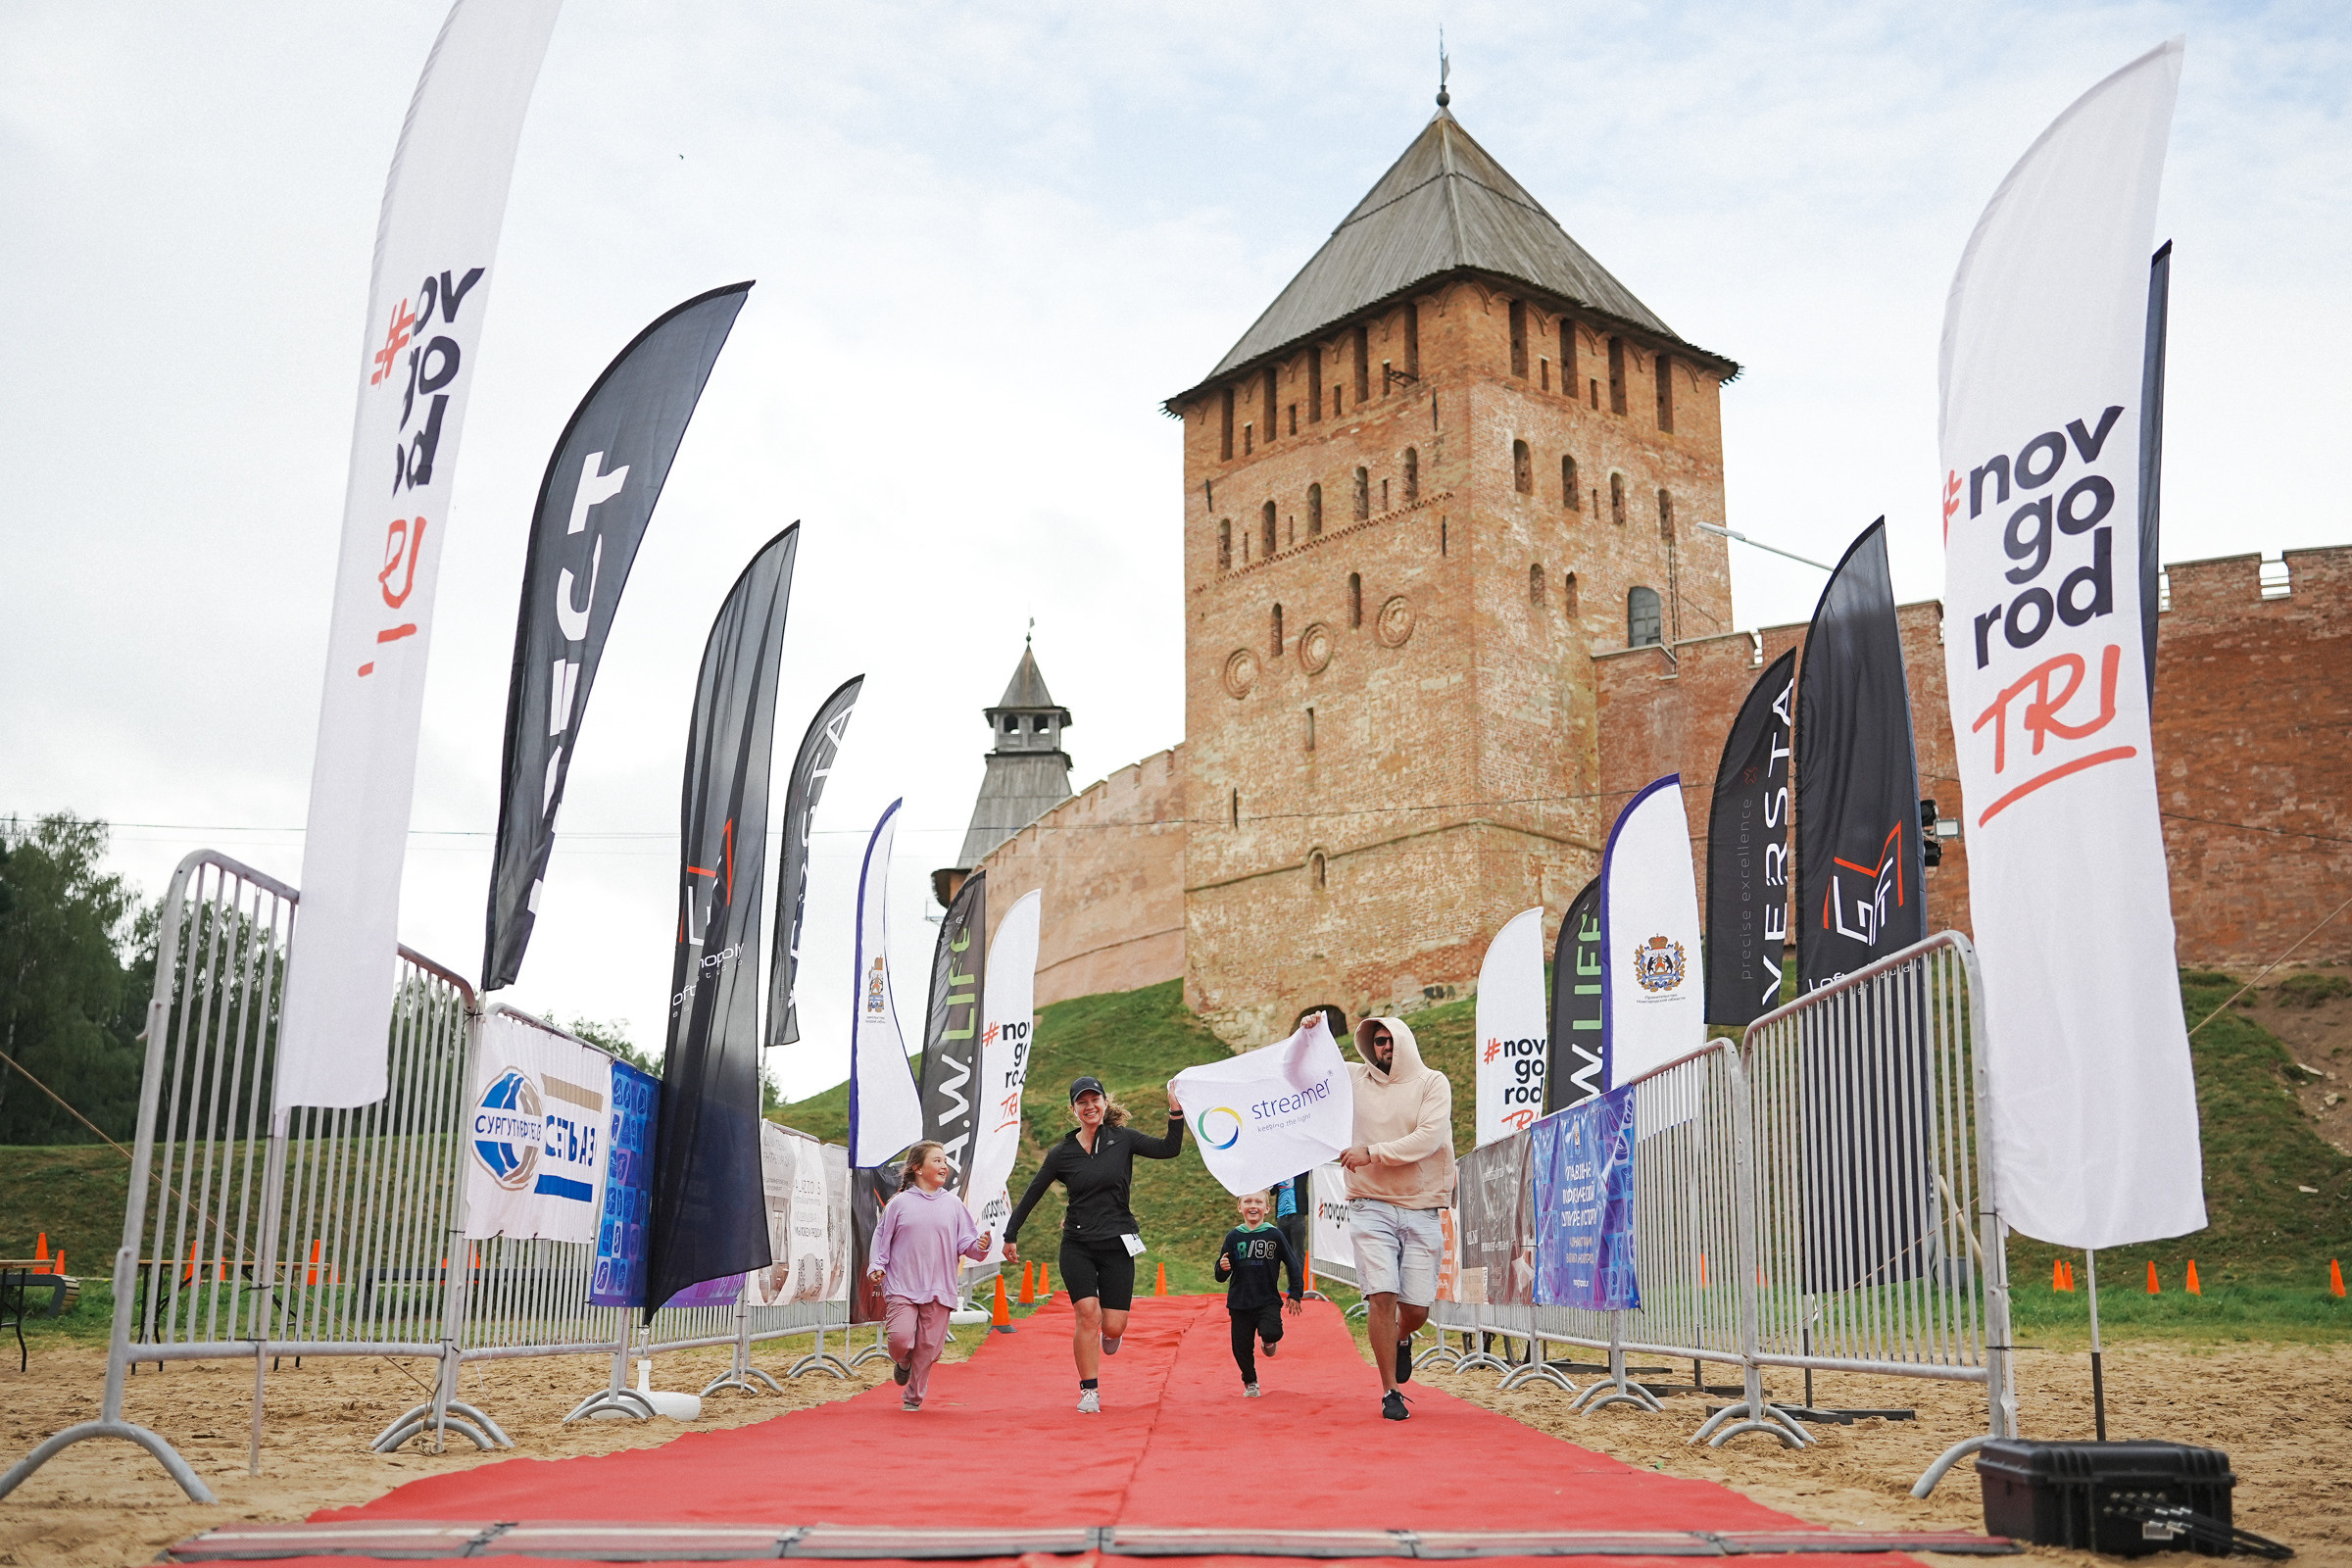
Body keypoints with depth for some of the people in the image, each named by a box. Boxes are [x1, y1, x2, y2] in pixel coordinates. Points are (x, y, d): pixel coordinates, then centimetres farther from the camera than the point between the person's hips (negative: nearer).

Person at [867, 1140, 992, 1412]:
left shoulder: (953, 1204, 7)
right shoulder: (899, 1203, 2)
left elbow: (965, 1243, 7)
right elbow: (882, 1237, 10)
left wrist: (980, 1245, -12)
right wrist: (877, 1267, -2)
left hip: (939, 1289, 2)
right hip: (902, 1287, -2)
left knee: (929, 1346, 1)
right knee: (901, 1338, -16)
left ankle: (914, 1397, 21)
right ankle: (902, 1363, 20)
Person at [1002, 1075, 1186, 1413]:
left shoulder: (1122, 1139, 1)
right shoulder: (1062, 1153, 1)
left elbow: (1169, 1149, -6)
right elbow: (1032, 1195, 9)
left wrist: (1175, 1110, -18)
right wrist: (1010, 1236, 10)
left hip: (1118, 1245, 0)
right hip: (1077, 1246, 0)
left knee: (1113, 1328, -3)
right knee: (1088, 1314, -16)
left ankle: (1108, 1334, 36)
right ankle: (1089, 1392, -1)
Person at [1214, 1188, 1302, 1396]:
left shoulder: (1274, 1235, -3)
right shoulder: (1233, 1237, 1)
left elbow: (1292, 1264, 5)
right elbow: (1221, 1275, 5)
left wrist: (1295, 1294, 2)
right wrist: (1223, 1268, -18)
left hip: (1268, 1300, -2)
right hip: (1240, 1302, 2)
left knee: (1271, 1333, -25)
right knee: (1242, 1347, 3)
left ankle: (1269, 1340, 13)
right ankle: (1250, 1382, 30)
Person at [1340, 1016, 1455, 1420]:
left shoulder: (1433, 1083, 2)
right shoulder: (1354, 1078, 9)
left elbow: (1429, 1138, -11)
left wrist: (1372, 1153, -15)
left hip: (1421, 1211, 0)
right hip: (1371, 1208, 0)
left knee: (1416, 1308, 0)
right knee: (1382, 1295, -13)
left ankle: (1402, 1339, 38)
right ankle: (1390, 1392, 1)